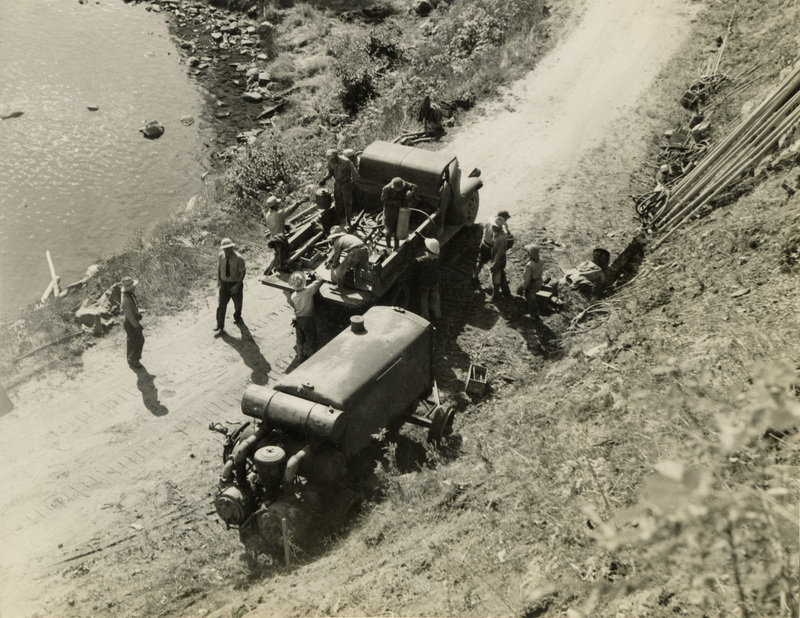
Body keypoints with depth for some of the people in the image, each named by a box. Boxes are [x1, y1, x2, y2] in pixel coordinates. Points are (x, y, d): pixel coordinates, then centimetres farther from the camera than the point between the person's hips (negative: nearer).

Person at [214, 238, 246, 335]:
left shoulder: (239, 259, -23)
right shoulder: (221, 256, -11)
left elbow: (243, 272, -17)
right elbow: (219, 267, 6)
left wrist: (237, 285, -23)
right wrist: (218, 279, -3)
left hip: (236, 284, -2)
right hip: (224, 283, 2)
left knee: (237, 304, 20)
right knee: (221, 306, -2)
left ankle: (237, 318, 51)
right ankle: (220, 327, 8)